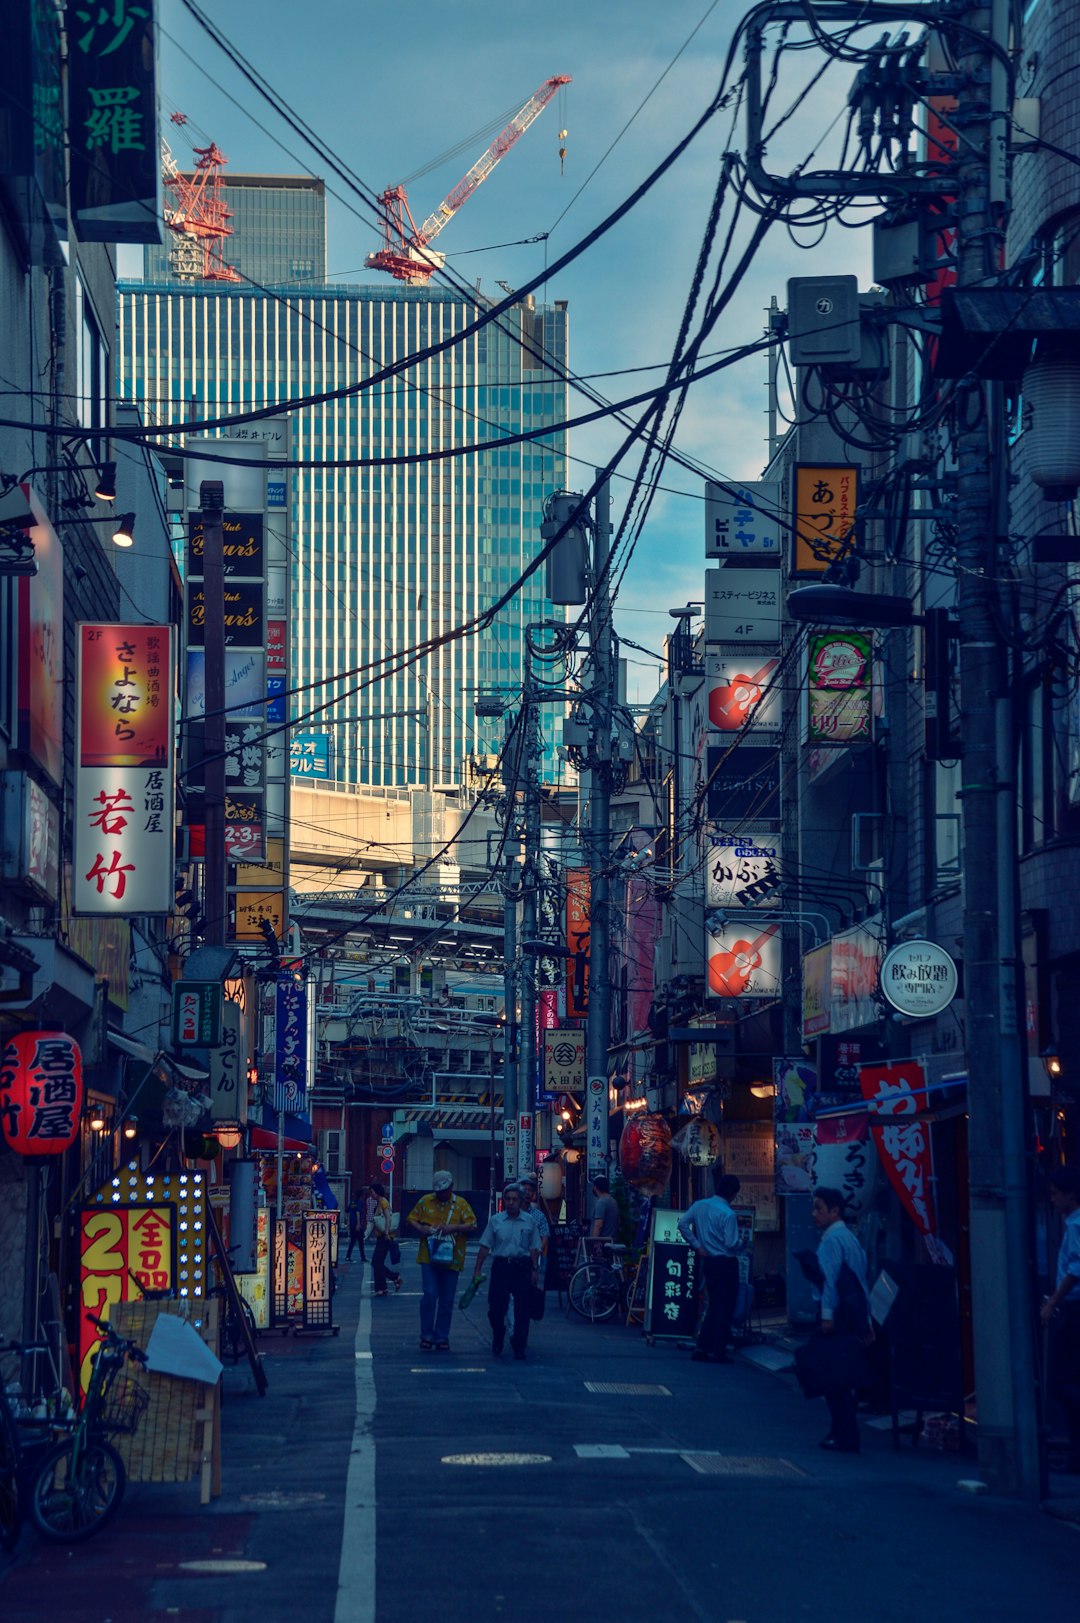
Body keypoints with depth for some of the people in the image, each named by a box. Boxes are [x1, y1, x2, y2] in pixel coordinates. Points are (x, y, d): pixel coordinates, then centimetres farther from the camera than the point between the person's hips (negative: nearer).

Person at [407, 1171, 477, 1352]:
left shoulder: (461, 1204, 4)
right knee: (430, 1295, -10)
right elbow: (411, 1219, 12)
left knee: (447, 1301, 5)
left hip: (451, 1260, 0)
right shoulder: (425, 1201, 7)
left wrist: (454, 1227, -18)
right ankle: (426, 1335, 2)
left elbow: (471, 1226, -2)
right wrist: (421, 1228, -8)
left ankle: (442, 1337, 15)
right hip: (429, 1257, 0)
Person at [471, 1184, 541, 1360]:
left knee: (522, 1310, -2)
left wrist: (535, 1269, 1)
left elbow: (534, 1248, 8)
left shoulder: (530, 1222, 5)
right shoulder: (495, 1220, 5)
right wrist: (478, 1269, 3)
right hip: (501, 1265, 0)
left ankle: (519, 1346, 7)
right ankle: (497, 1341, 24)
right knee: (496, 1308, 1)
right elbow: (485, 1246, 6)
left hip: (522, 1267, 0)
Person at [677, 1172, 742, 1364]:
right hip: (726, 1263, -7)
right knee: (725, 1309, 1)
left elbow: (682, 1224, 1)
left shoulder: (700, 1205, 2)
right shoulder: (727, 1214, -17)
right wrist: (741, 1248, 3)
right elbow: (731, 1244, -20)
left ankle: (702, 1349, 10)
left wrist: (697, 1246, 4)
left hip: (708, 1261, 7)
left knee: (713, 1307, 15)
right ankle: (719, 1352, 2)